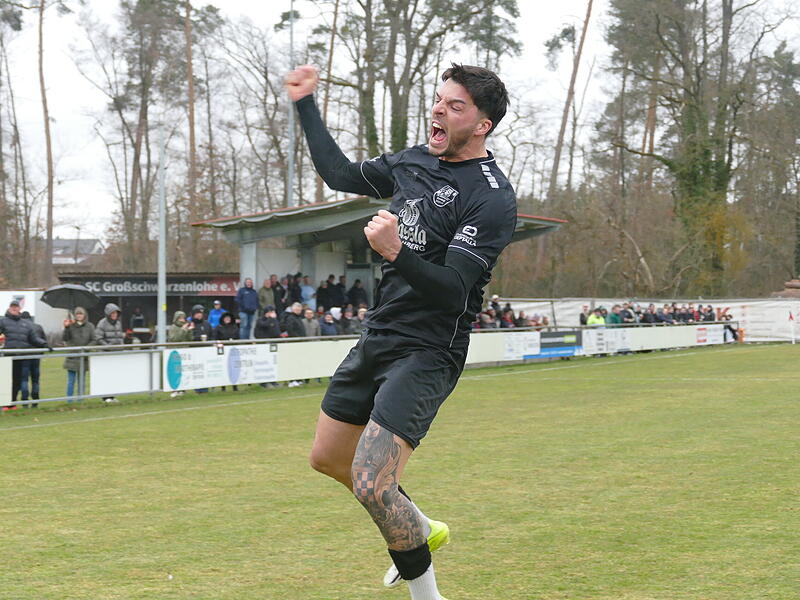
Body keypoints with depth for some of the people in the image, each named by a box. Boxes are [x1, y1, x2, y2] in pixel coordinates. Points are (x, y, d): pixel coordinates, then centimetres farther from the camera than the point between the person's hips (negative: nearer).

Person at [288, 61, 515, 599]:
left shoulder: (492, 198, -17)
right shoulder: (414, 162, 6)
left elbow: (452, 288, -25)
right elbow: (342, 175, 22)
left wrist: (396, 253, -40)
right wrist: (306, 105, 22)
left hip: (427, 353, -9)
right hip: (378, 337, 9)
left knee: (370, 485, -18)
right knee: (328, 458, 21)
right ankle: (421, 531, 41)